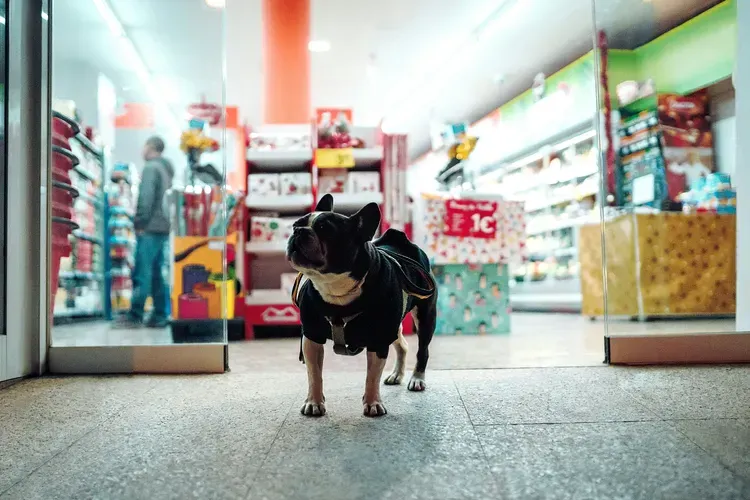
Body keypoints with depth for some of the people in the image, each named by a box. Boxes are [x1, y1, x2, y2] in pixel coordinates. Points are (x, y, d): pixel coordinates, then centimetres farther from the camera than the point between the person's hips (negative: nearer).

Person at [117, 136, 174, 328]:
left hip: (150, 228, -9)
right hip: (163, 227, 9)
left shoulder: (151, 167, -7)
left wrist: (140, 223, -14)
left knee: (141, 273, -7)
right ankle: (160, 316, 10)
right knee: (156, 273, 10)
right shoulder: (167, 169, 20)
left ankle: (135, 316, -7)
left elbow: (146, 197, -16)